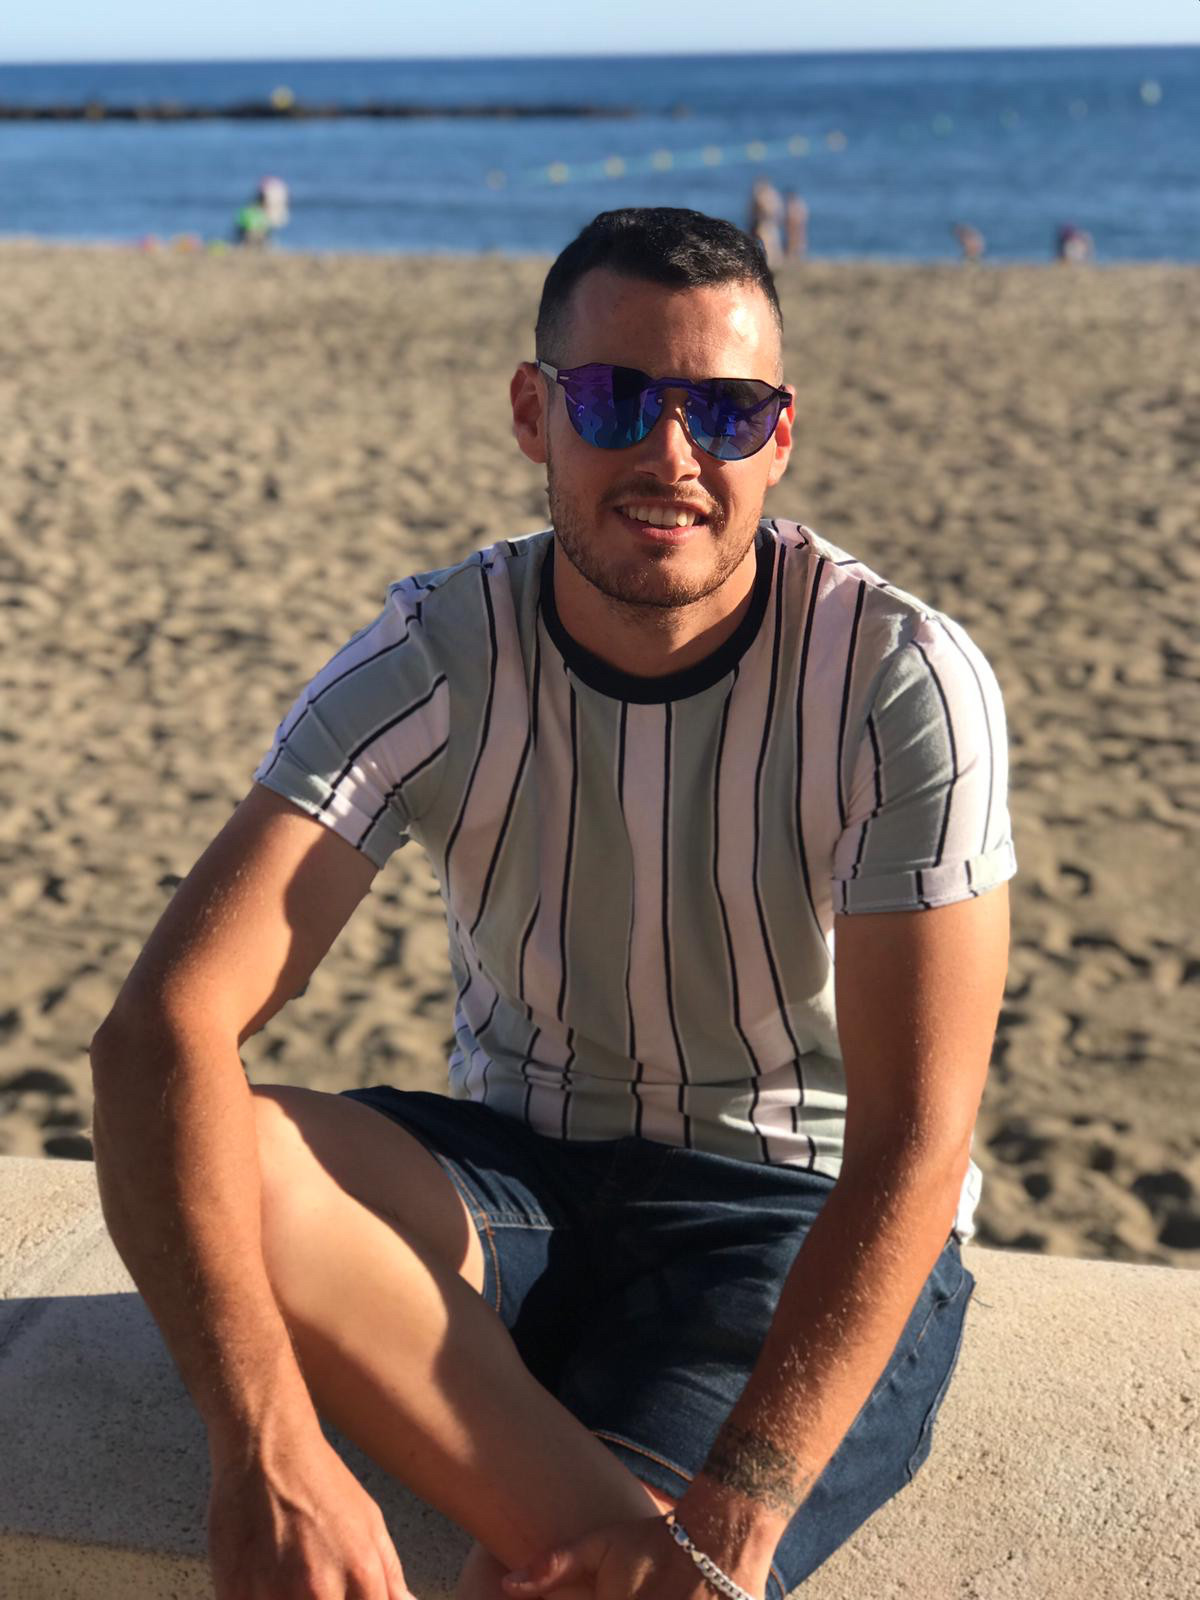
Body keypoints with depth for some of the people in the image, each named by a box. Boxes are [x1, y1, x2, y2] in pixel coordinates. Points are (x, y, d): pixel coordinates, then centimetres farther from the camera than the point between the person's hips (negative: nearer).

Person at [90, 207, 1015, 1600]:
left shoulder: (901, 681, -17)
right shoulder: (434, 661, -12)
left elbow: (914, 1150, -20)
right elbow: (160, 1026, -24)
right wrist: (264, 1447, -38)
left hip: (812, 1226, -3)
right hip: (519, 1182, 4)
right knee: (227, 1165, -29)